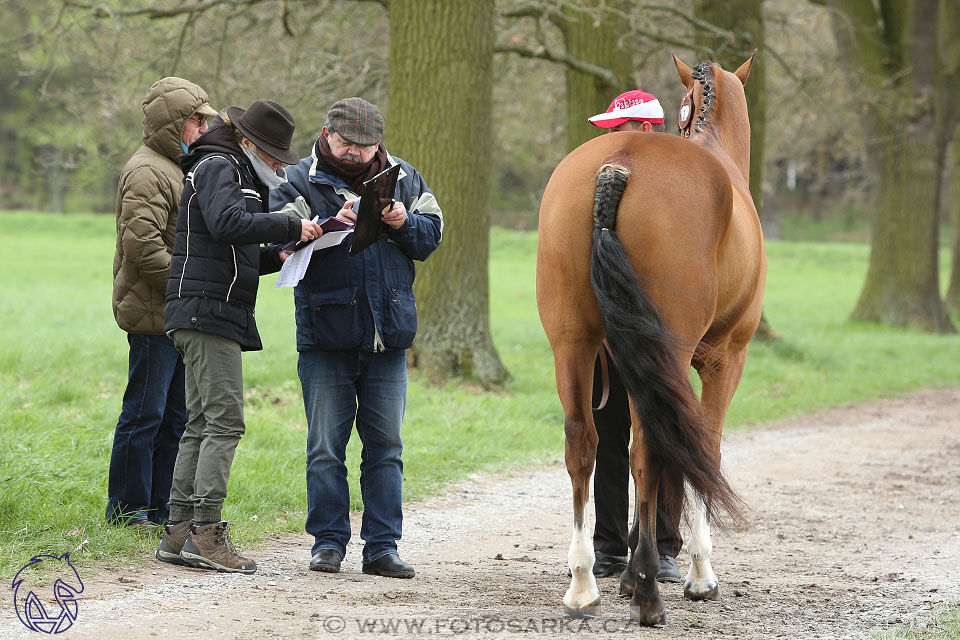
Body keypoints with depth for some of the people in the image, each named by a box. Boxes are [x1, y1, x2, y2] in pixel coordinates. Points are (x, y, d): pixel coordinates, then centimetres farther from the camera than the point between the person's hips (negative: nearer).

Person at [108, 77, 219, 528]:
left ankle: (162, 508, 18)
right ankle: (128, 509, 3)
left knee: (177, 417, 12)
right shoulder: (148, 173, -13)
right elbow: (142, 245, -23)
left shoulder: (175, 168, 21)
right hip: (153, 315, -10)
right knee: (144, 413, -4)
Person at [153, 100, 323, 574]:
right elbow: (227, 224, -25)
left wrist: (276, 257, 10)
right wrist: (291, 227, -21)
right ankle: (206, 532, -16)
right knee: (224, 420, -13)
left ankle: (179, 533, 7)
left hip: (218, 316, 10)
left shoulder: (236, 173, 25)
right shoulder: (218, 167, -6)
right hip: (206, 310, -10)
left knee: (201, 425, 7)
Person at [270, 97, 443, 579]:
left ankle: (382, 546, 12)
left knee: (385, 447, 6)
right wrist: (334, 223, -27)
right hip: (326, 337, -3)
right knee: (326, 448, 3)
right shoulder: (300, 183, -1)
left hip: (388, 337, 3)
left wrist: (404, 223, -12)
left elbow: (431, 236, 8)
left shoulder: (403, 179, 9)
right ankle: (328, 542, 12)